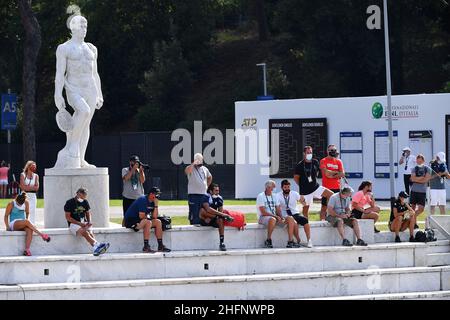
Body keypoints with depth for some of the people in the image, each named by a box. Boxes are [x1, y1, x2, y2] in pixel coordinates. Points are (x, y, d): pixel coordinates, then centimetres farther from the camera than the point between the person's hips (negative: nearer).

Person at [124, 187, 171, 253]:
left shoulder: (152, 202, 8)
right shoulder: (143, 200, -20)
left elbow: (155, 217, 3)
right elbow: (141, 216, -25)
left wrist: (156, 205, -5)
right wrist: (148, 216, -5)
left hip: (140, 220, 10)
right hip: (130, 221, -10)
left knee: (158, 222, 2)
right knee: (148, 222, -33)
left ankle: (160, 246, 1)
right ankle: (146, 247, -33)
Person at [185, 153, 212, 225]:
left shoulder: (204, 169, 14)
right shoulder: (191, 168, -5)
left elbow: (210, 177, 32)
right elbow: (187, 171, -31)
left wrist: (207, 185, 20)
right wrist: (194, 163, -26)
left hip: (203, 194, 6)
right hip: (193, 194, -6)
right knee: (194, 212, -7)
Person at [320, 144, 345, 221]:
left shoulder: (338, 161, 12)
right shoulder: (323, 161, 1)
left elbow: (342, 174, 2)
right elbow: (326, 172, -13)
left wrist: (332, 175, -9)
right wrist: (337, 172, -6)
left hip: (337, 187, 4)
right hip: (326, 187, -4)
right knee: (324, 206, -2)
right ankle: (322, 220, -1)